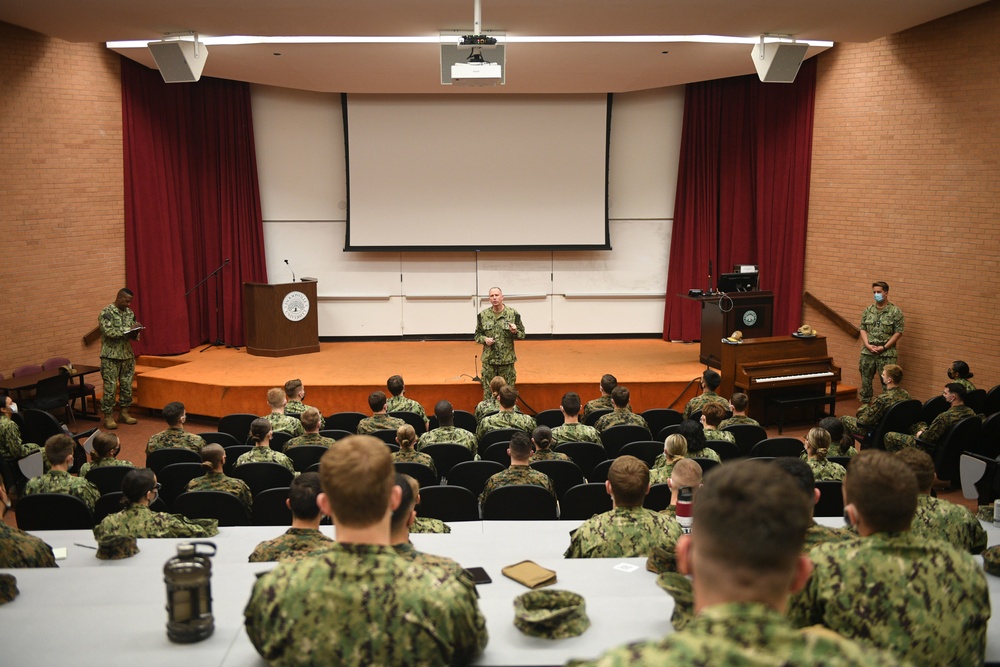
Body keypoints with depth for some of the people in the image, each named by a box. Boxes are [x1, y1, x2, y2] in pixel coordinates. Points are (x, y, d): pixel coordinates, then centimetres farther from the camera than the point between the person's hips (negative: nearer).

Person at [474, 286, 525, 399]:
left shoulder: (513, 314, -2)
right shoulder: (483, 315, 3)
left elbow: (522, 334, 5)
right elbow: (477, 335, 12)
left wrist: (515, 332, -16)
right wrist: (484, 339, -8)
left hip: (507, 360, -1)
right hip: (488, 360, 1)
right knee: (488, 394, 6)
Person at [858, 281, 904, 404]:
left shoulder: (895, 311, -4)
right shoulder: (868, 310, 9)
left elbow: (898, 332, -7)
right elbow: (863, 329, 8)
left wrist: (884, 347, -13)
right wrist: (868, 345, -7)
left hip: (887, 354, -4)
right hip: (867, 353, 4)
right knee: (865, 381, 10)